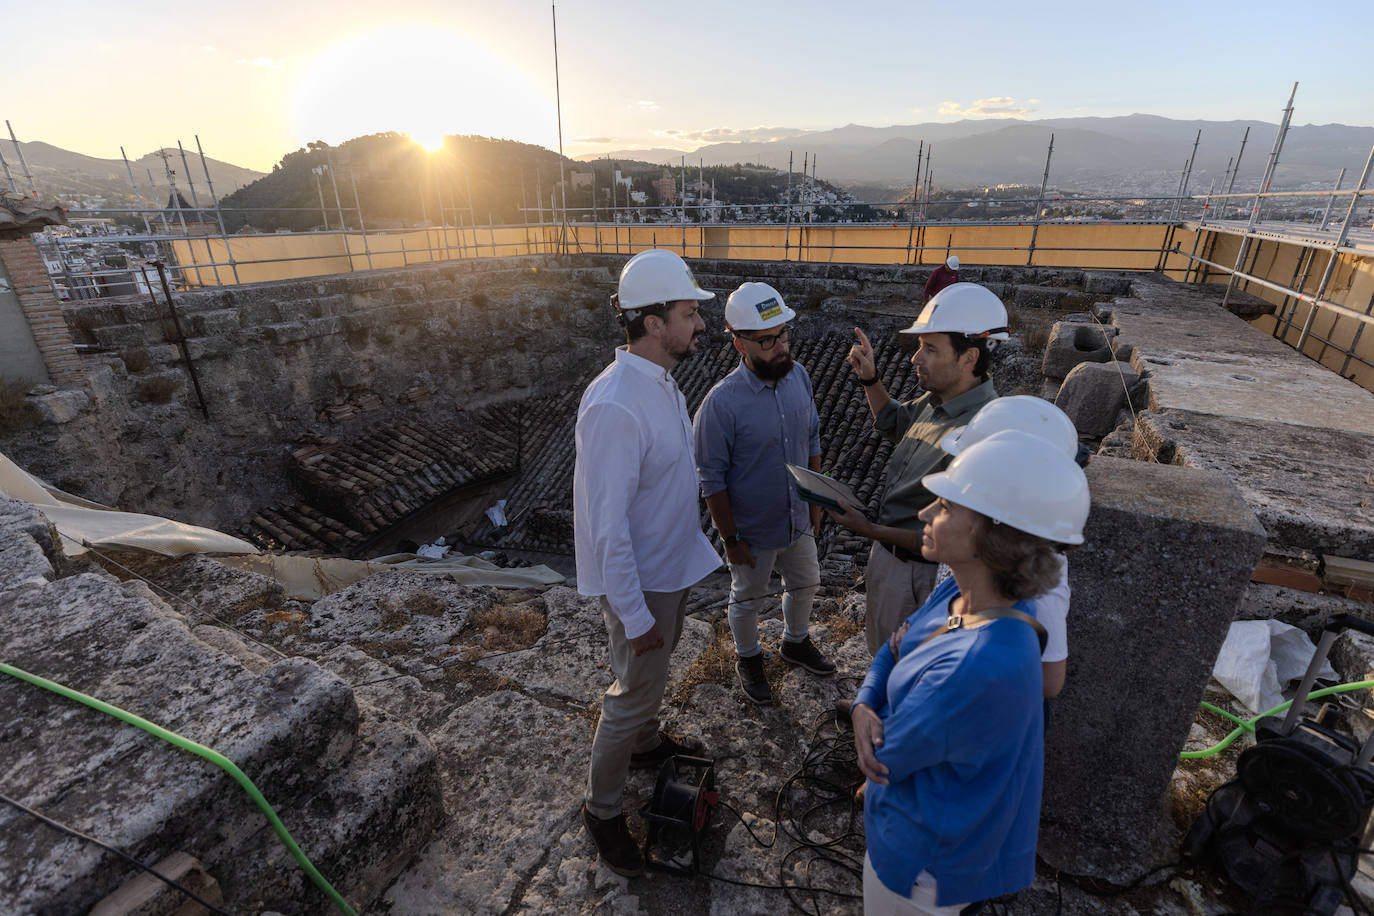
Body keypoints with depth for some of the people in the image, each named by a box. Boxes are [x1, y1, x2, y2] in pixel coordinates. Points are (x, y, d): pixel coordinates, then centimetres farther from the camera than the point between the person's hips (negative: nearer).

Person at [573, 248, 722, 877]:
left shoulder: (660, 381, 0)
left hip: (673, 565, 9)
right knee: (634, 694, 10)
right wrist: (634, 615, -21)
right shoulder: (614, 407, -31)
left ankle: (646, 744, 55)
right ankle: (602, 809, 34)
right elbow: (608, 527, -28)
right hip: (641, 581, -9)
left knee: (655, 667, 29)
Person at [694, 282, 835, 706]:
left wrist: (816, 500, 9)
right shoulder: (721, 403, -28)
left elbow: (812, 441, 5)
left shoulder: (798, 376, -9)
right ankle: (748, 658, 48)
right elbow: (713, 481, -20)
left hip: (798, 521, 6)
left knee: (805, 584, 27)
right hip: (753, 531, -6)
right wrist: (731, 540, -14)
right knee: (748, 599, 19)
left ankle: (795, 642, 56)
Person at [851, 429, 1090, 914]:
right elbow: (891, 654, -1)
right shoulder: (955, 594, -15)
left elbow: (888, 756, -28)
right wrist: (864, 708, -19)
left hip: (926, 852, -7)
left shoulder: (982, 668, -41)